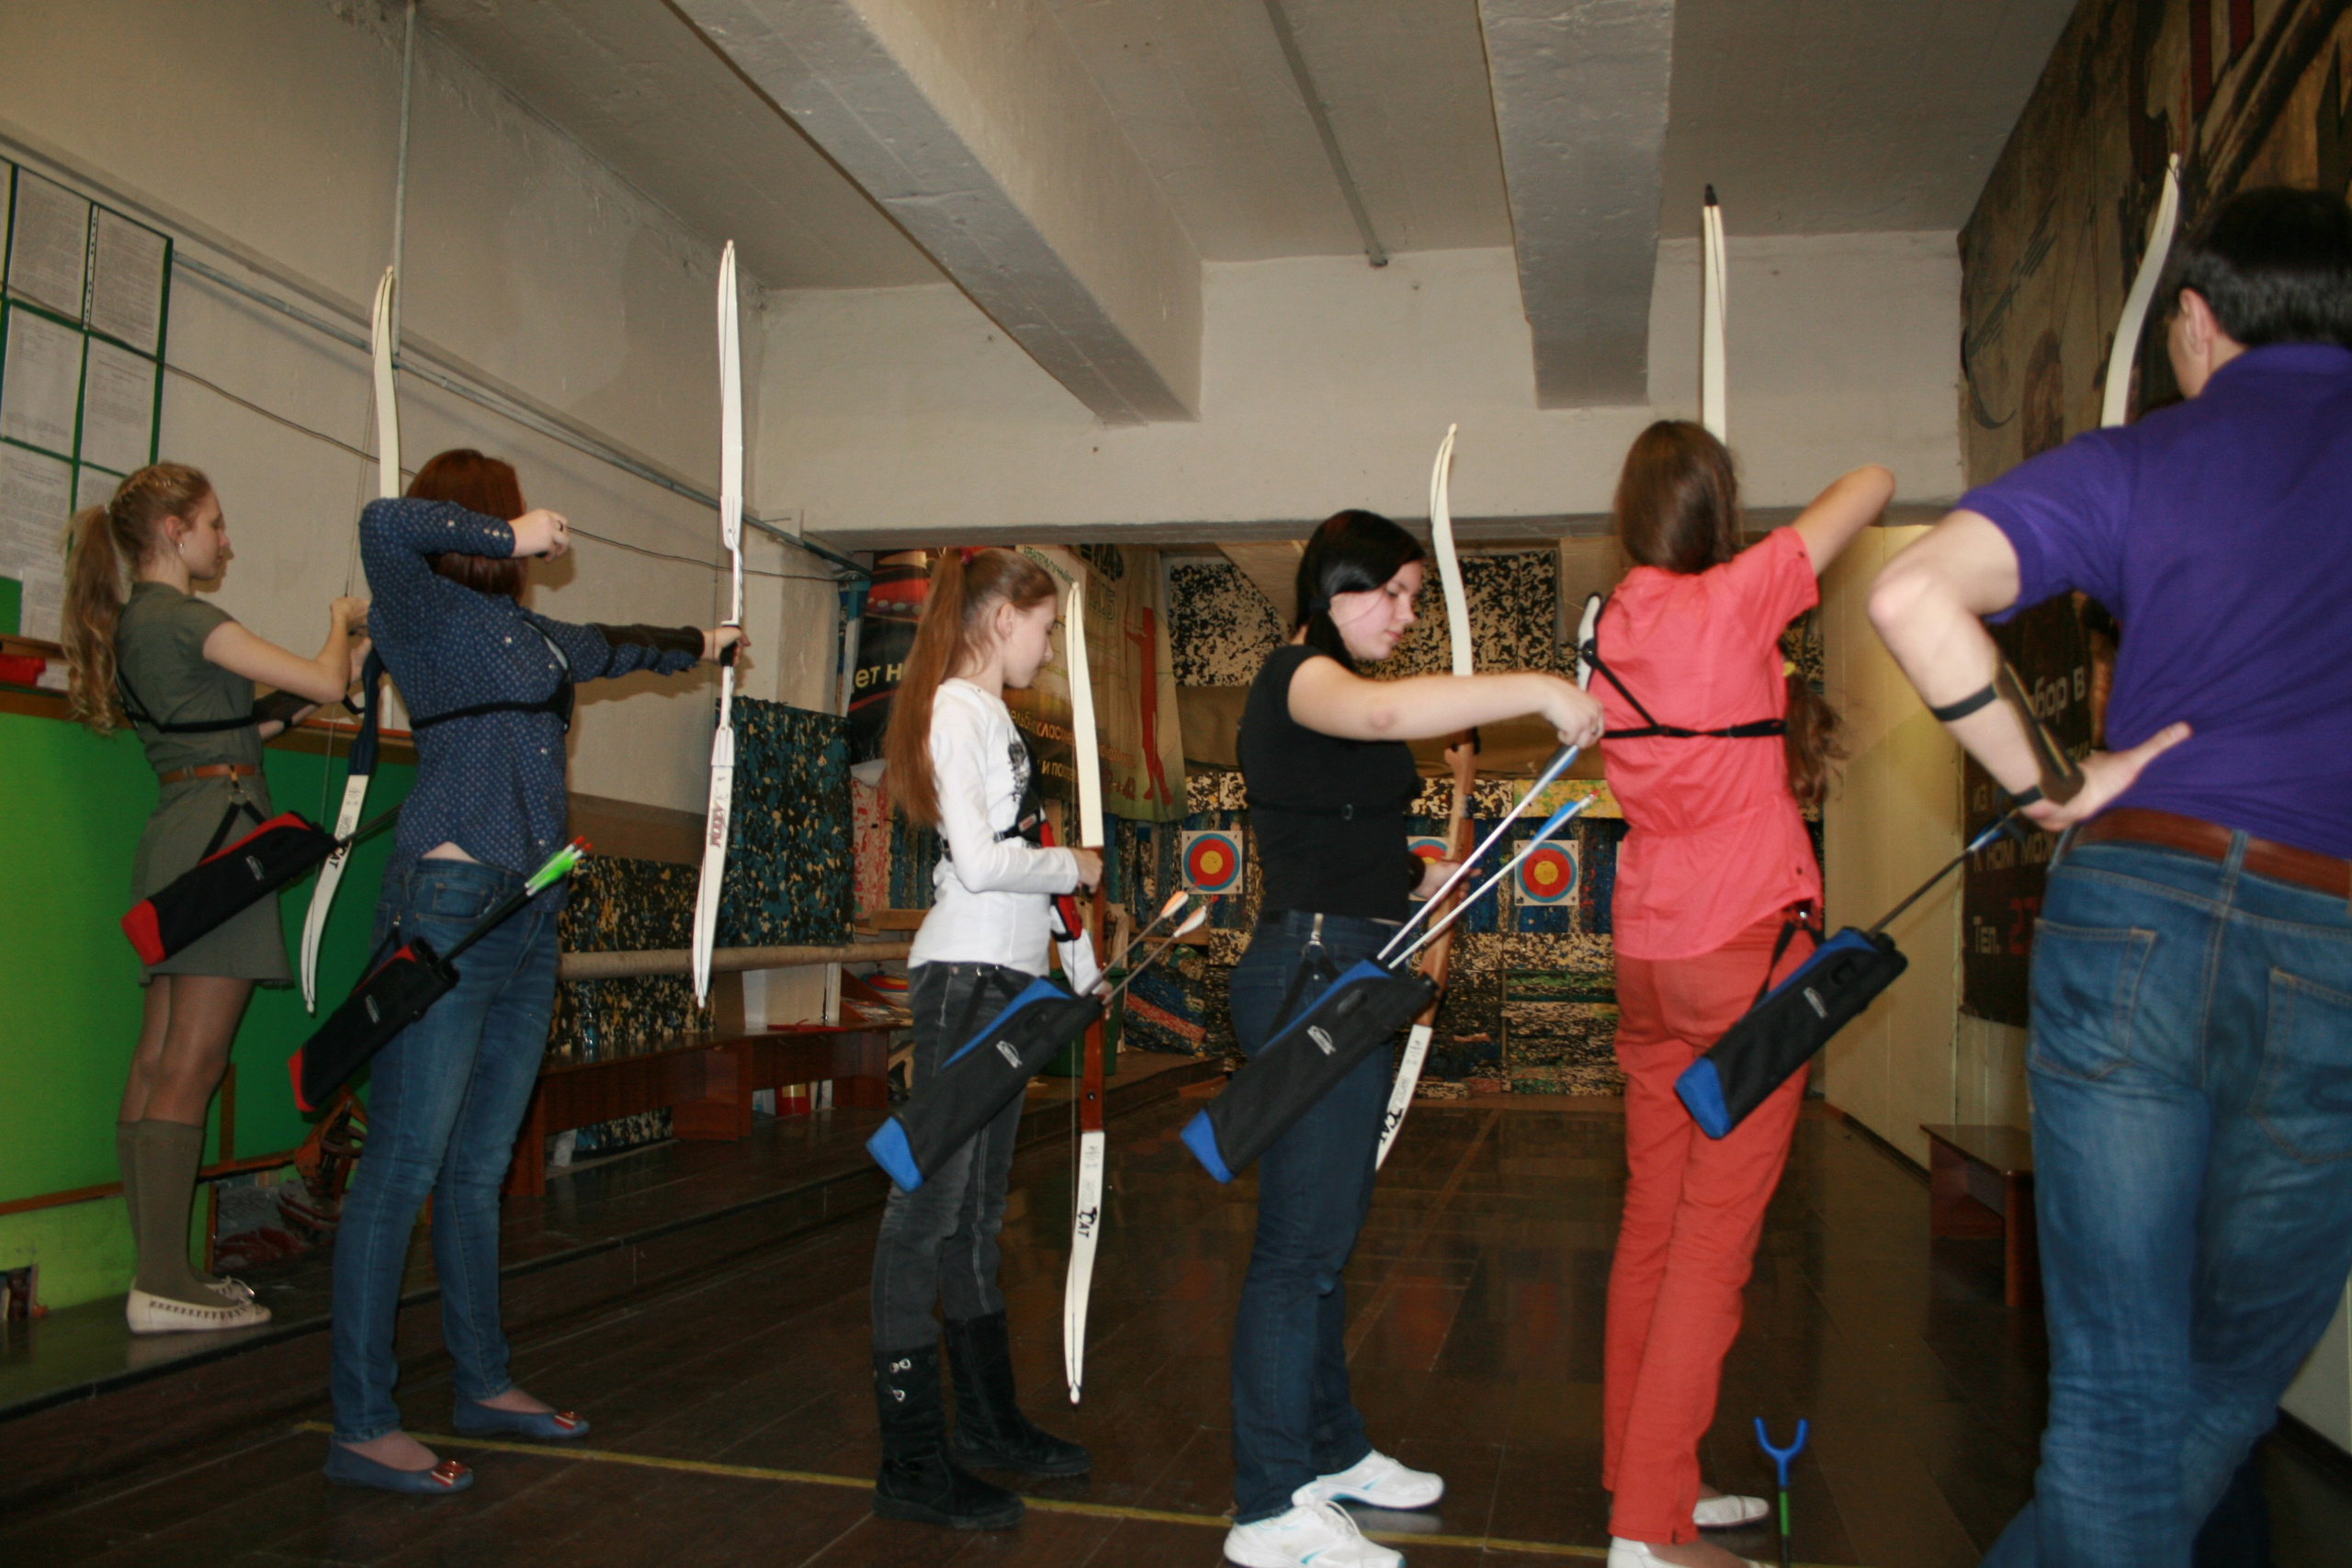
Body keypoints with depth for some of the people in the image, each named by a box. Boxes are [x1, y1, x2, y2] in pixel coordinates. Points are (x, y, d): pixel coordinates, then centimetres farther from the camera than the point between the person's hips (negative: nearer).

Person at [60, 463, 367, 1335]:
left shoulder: (133, 622, 19)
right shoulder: (181, 617, -9)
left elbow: (242, 722, 22)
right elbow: (323, 683, -11)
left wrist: (342, 671, 21)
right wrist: (339, 624, 10)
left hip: (178, 831, 10)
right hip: (217, 829, -10)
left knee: (160, 1059, 7)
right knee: (192, 1063, -10)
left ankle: (158, 1270, 11)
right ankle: (162, 1287, -8)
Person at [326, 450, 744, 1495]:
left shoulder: (531, 635, 20)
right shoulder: (426, 610, -3)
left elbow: (608, 649, 41)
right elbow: (385, 524, -24)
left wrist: (694, 645, 56)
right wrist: (510, 538, -11)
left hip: (528, 919, 8)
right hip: (446, 905, -8)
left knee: (479, 1167, 14)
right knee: (404, 1164, -7)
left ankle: (484, 1384, 23)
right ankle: (361, 1428, -1)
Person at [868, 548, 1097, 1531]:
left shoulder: (986, 712, 18)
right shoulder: (958, 707, -11)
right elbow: (982, 861, -20)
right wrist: (1074, 867, -4)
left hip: (1002, 979, 10)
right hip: (966, 976, -10)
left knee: (976, 1211, 16)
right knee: (930, 1207, -5)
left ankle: (990, 1423, 26)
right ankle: (913, 1466, 2)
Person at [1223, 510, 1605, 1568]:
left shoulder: (1329, 693, 21)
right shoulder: (1299, 676, -11)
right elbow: (1388, 712, -35)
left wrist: (1416, 877, 12)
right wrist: (1539, 689, -31)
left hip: (1348, 974, 11)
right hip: (1311, 969, -11)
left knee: (1328, 1230, 17)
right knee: (1299, 1238, -7)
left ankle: (1330, 1450, 30)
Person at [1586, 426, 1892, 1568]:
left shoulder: (1614, 628, 7)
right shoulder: (1731, 600, -12)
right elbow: (1872, 484, -4)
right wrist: (1803, 554, 13)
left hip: (1647, 949, 7)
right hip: (1746, 941, -7)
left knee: (1653, 1223, 13)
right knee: (1715, 1240, -2)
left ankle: (1643, 1477, 25)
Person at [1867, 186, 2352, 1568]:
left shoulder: (2141, 463, 6)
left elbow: (1914, 594, -10)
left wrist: (2043, 782, -2)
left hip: (2139, 899, -1)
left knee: (2120, 1374, 6)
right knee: (2233, 1380, 19)